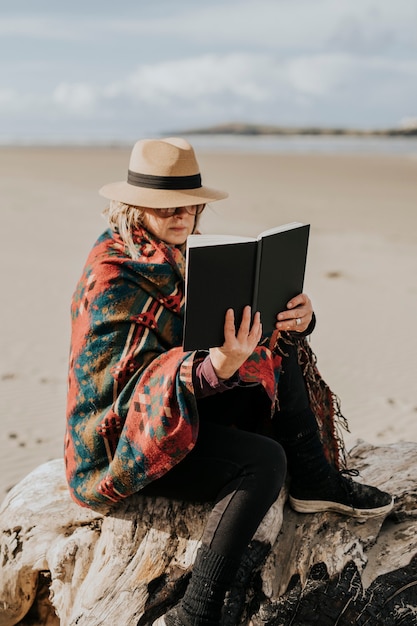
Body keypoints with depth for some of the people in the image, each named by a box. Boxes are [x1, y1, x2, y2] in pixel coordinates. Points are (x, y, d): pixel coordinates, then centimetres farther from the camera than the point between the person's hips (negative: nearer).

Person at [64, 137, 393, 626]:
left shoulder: (180, 255, 7)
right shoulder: (112, 277, -19)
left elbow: (245, 333, 4)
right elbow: (125, 386, -26)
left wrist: (294, 318, -19)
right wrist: (215, 368, -42)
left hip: (189, 408, 9)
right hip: (127, 439, -8)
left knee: (281, 353, 1)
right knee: (263, 460, -28)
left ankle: (316, 482, 4)